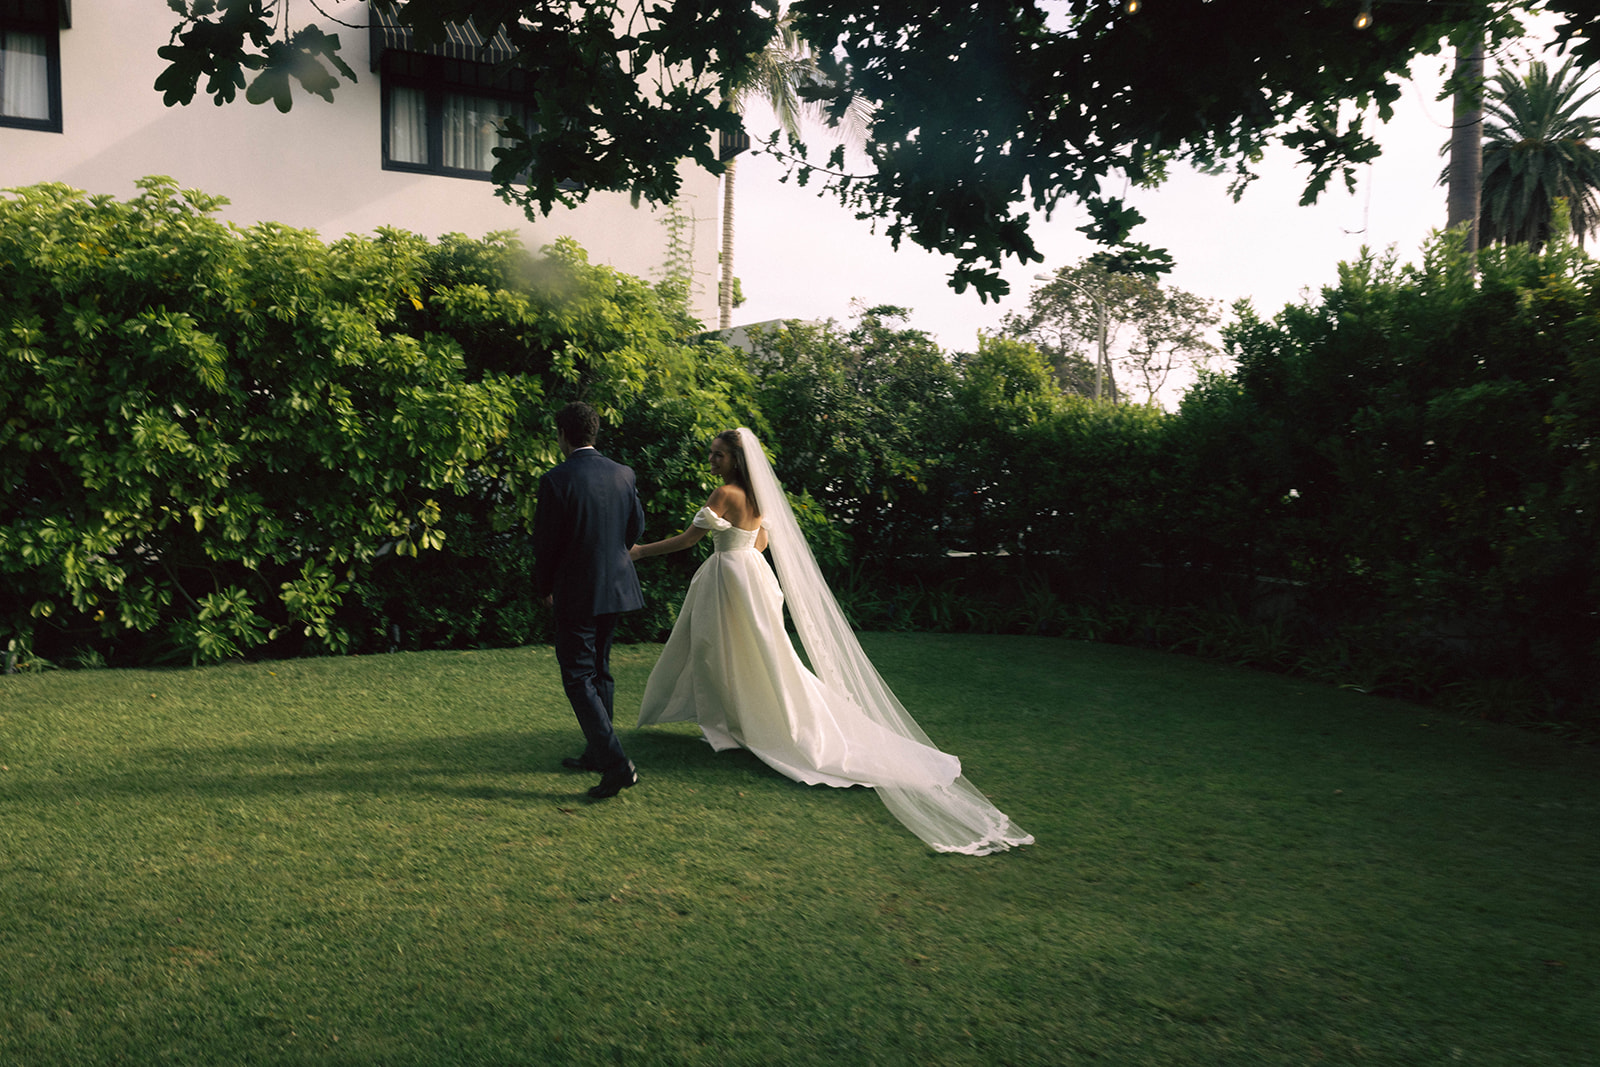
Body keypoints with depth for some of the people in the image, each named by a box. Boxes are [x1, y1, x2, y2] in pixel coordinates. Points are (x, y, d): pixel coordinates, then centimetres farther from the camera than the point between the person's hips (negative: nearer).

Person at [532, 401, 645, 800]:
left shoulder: (556, 480, -16)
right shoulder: (623, 475, 1)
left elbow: (545, 541, -10)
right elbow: (636, 527, 11)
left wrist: (544, 588, 6)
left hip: (576, 591, -6)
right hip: (616, 586, 6)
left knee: (578, 677, 1)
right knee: (600, 669, 19)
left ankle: (616, 763, -7)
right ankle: (596, 753, 30)